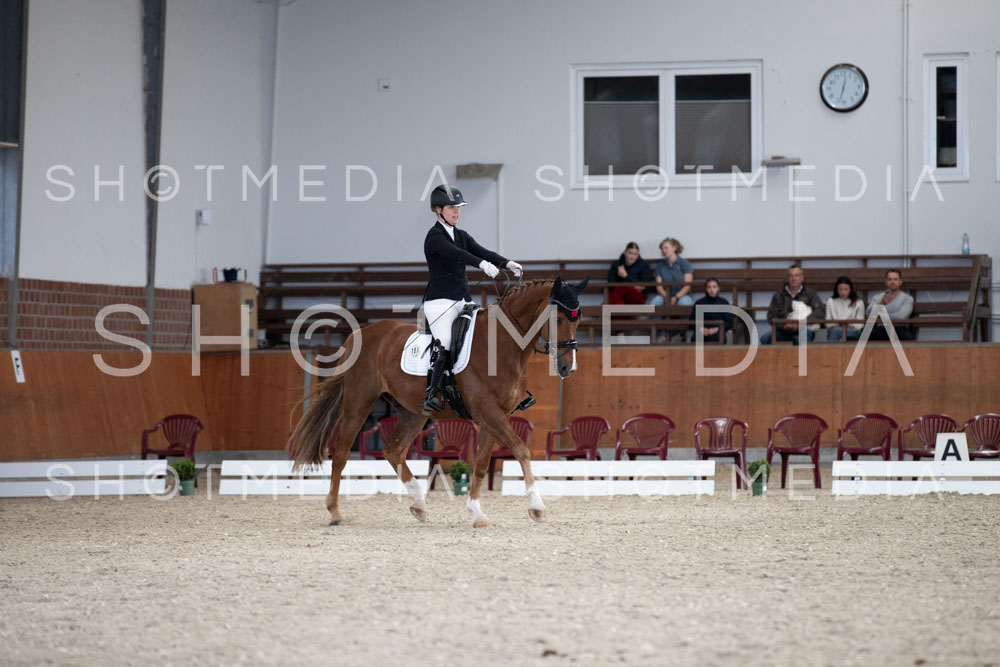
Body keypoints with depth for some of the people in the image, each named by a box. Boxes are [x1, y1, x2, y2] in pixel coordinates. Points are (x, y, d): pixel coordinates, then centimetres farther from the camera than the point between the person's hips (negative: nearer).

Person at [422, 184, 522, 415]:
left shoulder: (462, 235, 16)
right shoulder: (434, 236, -8)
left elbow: (482, 251, 2)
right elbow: (456, 253, -26)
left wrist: (507, 263, -17)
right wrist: (482, 264, -42)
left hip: (463, 300, 8)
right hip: (440, 301, -8)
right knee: (443, 346, -21)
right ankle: (431, 396, -19)